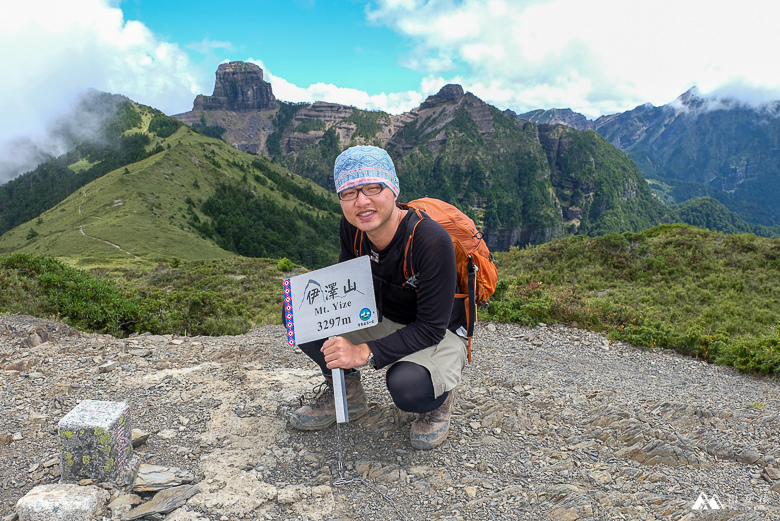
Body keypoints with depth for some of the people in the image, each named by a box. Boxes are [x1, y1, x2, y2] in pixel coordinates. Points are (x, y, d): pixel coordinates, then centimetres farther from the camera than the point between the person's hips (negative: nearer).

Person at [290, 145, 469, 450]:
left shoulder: (431, 240, -31)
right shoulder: (351, 228, -13)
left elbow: (431, 327, -28)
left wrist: (364, 353, -35)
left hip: (439, 334, -5)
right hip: (380, 319, 6)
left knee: (407, 387, -38)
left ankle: (439, 398, 2)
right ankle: (346, 393, 9)